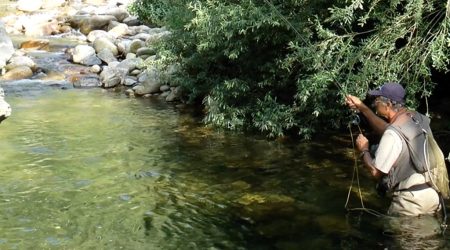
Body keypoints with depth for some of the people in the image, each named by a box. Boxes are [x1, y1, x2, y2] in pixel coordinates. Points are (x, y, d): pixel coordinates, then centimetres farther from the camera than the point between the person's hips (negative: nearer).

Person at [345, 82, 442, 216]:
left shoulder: (393, 134, -21)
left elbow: (376, 171, -14)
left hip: (411, 199, -8)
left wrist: (363, 150, 4)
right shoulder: (418, 118, 3)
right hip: (433, 193, 8)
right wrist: (362, 107, 20)